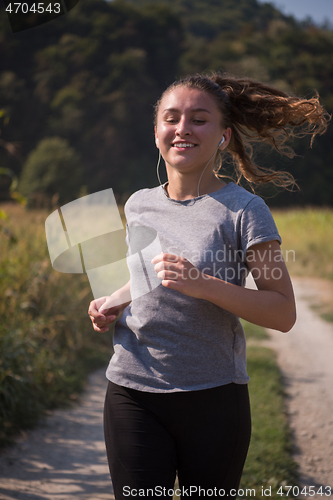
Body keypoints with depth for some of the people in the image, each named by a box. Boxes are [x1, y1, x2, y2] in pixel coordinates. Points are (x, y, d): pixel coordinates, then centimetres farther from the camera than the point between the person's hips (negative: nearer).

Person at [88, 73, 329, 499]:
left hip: (214, 399, -3)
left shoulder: (243, 210, -7)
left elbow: (283, 313, -9)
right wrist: (114, 303, 4)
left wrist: (205, 285, -22)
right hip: (133, 393, 3)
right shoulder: (138, 206, 8)